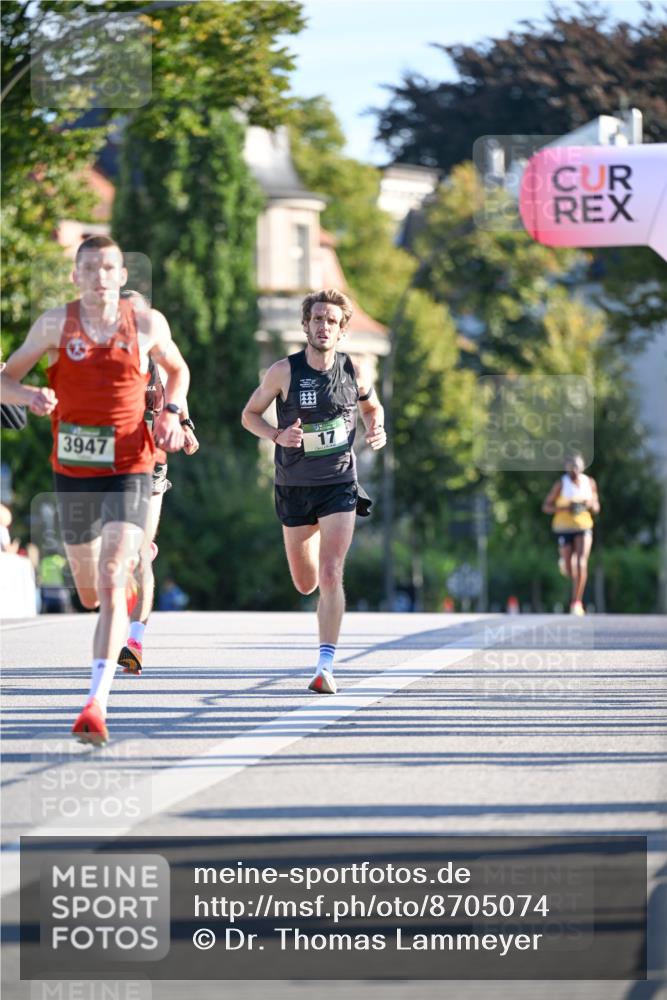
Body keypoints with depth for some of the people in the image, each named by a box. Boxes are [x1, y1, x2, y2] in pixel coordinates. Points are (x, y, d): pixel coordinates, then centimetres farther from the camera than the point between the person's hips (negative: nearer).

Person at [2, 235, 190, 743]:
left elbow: (178, 370, 19)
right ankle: (133, 562, 55)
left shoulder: (147, 325, 0)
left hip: (128, 472, -2)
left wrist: (172, 412, 1)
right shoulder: (56, 324, -2)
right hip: (73, 473, 2)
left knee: (110, 583, -19)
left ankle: (97, 702, -23)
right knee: (90, 594, 16)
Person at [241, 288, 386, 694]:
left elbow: (372, 405, 17)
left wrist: (377, 429, -5)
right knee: (306, 584, 12)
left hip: (339, 485, -1)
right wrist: (278, 435, -18)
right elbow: (250, 414, 1)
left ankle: (326, 666, -12)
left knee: (330, 575, -16)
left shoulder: (353, 372, -3)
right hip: (294, 487, 1)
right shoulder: (285, 371, -8)